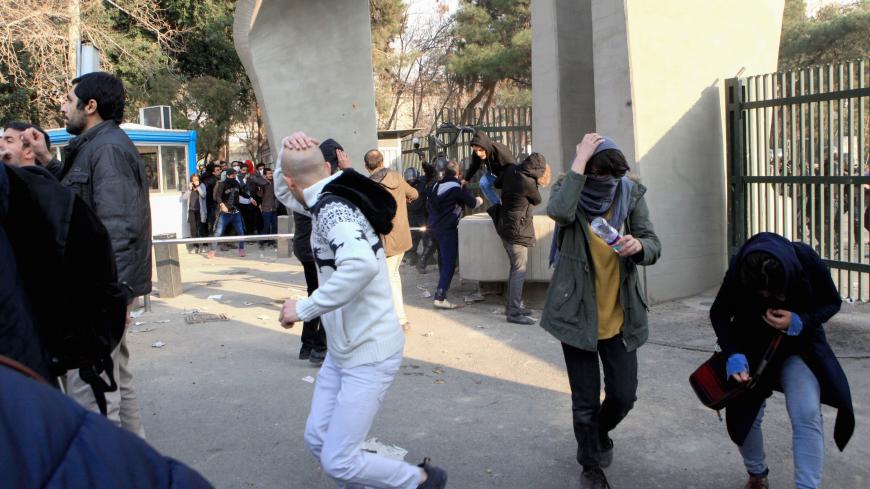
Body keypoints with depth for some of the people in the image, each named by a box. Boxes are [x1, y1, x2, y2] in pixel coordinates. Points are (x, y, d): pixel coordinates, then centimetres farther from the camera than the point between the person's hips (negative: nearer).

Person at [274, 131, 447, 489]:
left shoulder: (331, 208, -23)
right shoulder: (331, 200, 5)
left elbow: (360, 264, -43)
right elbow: (285, 196, 23)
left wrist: (302, 309, -31)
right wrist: (286, 155, 3)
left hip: (369, 353, -9)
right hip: (343, 350, 9)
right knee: (318, 438, 14)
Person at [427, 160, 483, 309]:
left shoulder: (436, 186, 9)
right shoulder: (457, 188, -11)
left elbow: (428, 204, 19)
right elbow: (472, 202, -6)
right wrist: (479, 200, 16)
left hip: (434, 228, 8)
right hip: (448, 229, -8)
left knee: (443, 261, 24)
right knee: (449, 263, -8)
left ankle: (443, 287, 40)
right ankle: (440, 298, -17)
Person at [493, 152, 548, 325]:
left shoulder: (511, 170, -1)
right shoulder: (528, 183, -22)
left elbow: (497, 183, 18)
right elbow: (537, 200, -1)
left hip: (506, 225, 9)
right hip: (517, 231, -9)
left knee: (516, 268, 17)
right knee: (519, 271, -7)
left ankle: (512, 305, 24)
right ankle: (514, 312, -7)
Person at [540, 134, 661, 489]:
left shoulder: (631, 194, -2)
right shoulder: (568, 191, -9)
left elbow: (653, 245, -3)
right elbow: (559, 212, -34)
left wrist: (638, 246, -27)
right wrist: (580, 161, -28)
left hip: (619, 317, 3)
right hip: (577, 315, -2)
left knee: (624, 396, 10)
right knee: (585, 402, 6)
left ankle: (599, 433, 44)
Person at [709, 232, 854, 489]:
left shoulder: (806, 259, -28)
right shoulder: (739, 270, -29)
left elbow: (832, 302, -11)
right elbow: (719, 313, -13)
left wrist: (799, 322, -30)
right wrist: (734, 355, -27)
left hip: (799, 346, 0)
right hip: (753, 348, 1)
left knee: (807, 415, -18)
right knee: (744, 416, 5)